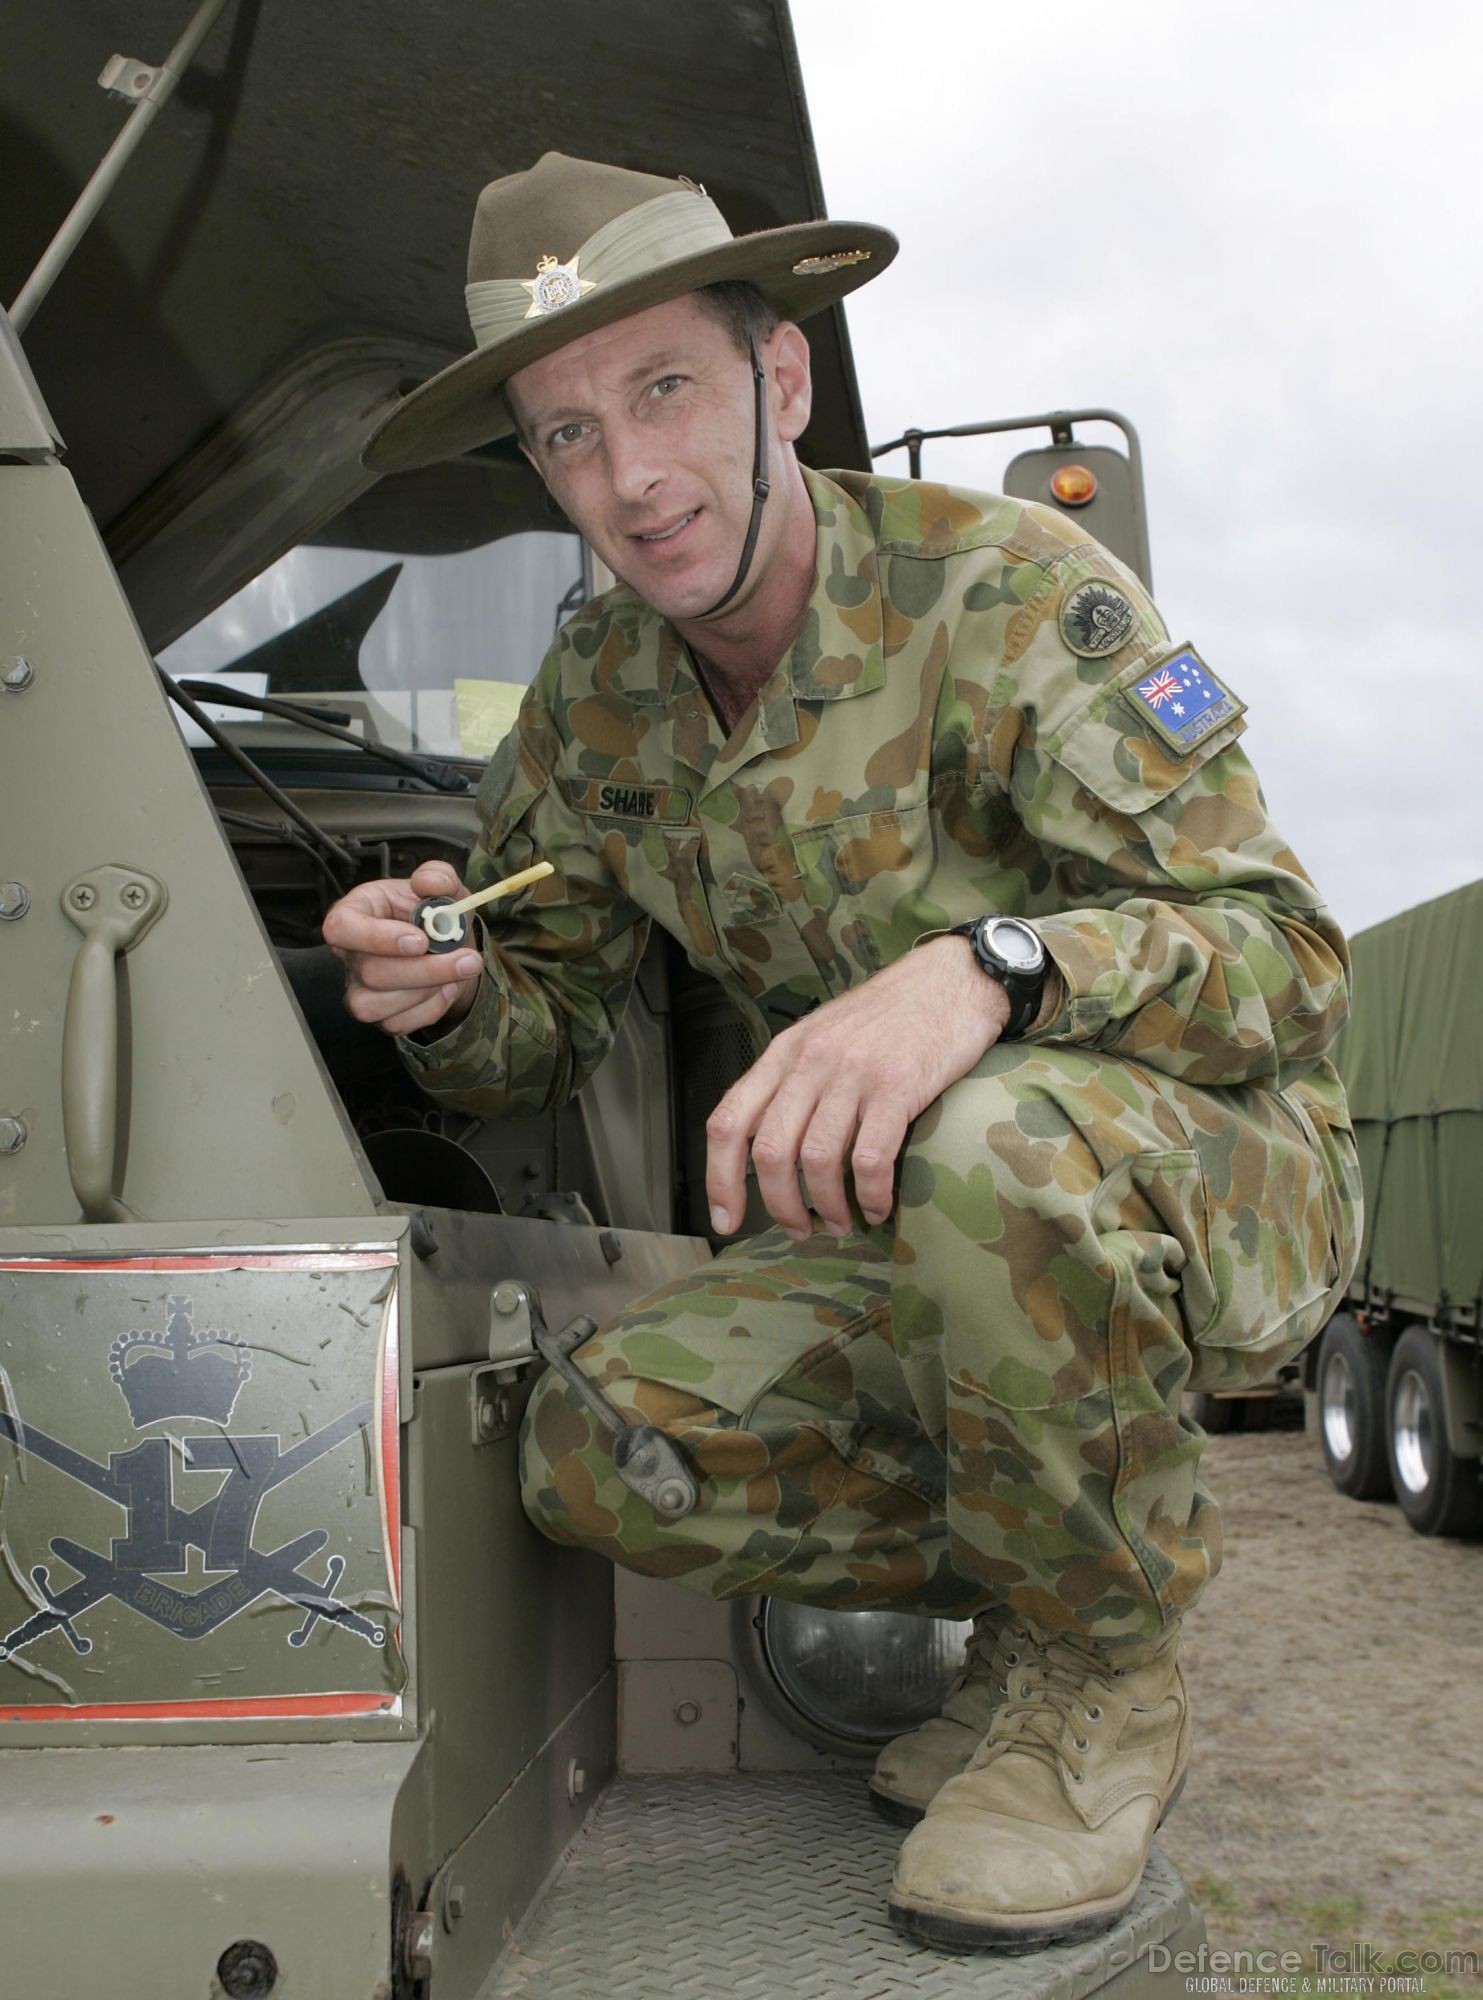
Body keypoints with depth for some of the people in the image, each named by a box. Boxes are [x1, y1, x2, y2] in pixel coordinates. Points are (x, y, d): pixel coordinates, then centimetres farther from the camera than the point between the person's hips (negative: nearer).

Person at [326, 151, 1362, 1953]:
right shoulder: (597, 702, -1)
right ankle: (1043, 1581, 7)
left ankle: (1109, 1683, -12)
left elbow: (1287, 954, -25)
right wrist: (446, 996, -17)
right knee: (597, 1453, -18)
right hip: (918, 1240, 5)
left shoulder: (1007, 591, -19)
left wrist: (985, 963, -45)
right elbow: (547, 1030, 8)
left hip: (1222, 1189, -5)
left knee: (995, 1148, -39)